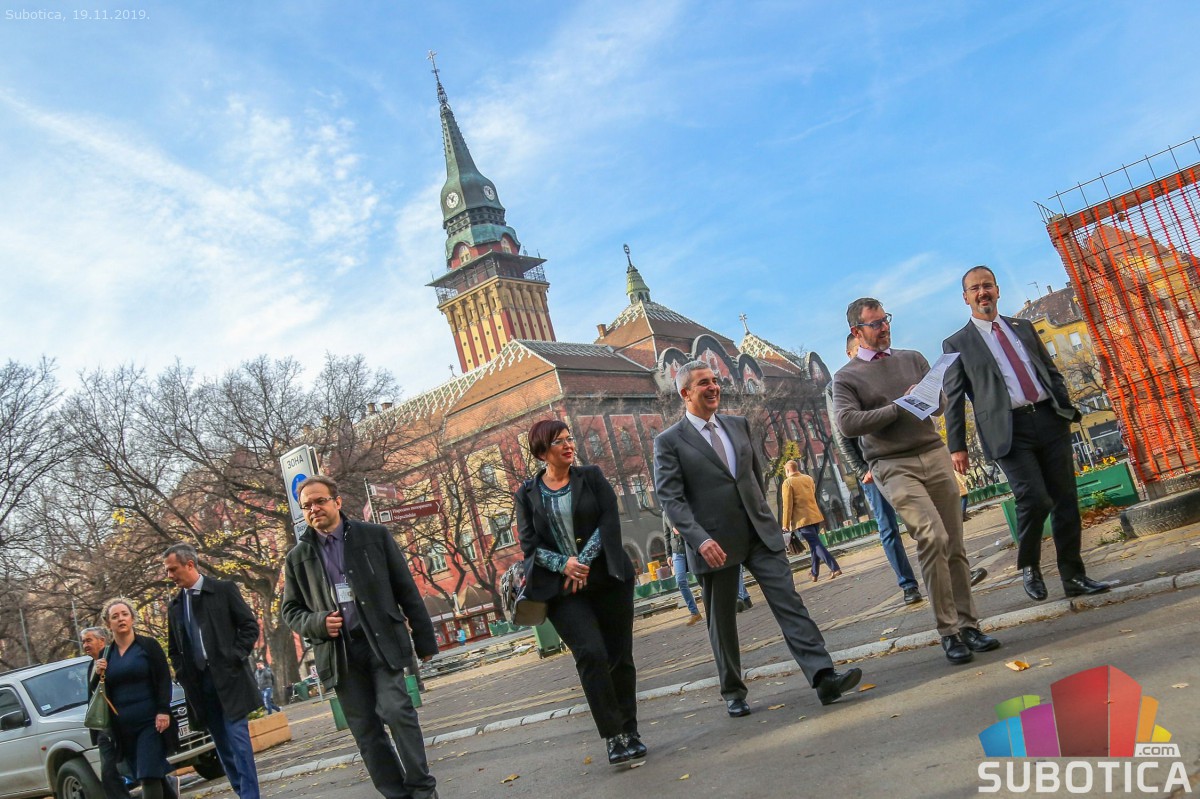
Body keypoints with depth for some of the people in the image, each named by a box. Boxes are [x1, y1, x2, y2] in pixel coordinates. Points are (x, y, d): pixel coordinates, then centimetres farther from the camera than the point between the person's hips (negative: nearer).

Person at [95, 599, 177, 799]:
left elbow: (164, 680, -6)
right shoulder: (105, 655, 9)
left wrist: (163, 711, -17)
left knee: (149, 776, -11)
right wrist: (98, 675, -6)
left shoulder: (148, 645, 0)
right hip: (122, 728, 4)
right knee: (154, 776, 9)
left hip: (150, 722, -4)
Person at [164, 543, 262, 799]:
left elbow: (250, 625, -2)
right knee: (223, 745, 7)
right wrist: (183, 675, 5)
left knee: (238, 741, -8)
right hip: (199, 684, 5)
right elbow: (173, 648, 19)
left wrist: (235, 658, -10)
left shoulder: (224, 589, -2)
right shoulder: (174, 605, 11)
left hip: (229, 678, -4)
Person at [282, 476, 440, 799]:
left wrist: (424, 639, 2)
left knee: (396, 711, -14)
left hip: (383, 642, -2)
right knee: (365, 731, 4)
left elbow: (407, 590, 4)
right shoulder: (297, 557, 8)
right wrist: (317, 623, -9)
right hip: (338, 653, 3)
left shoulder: (375, 536, 3)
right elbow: (291, 610, 13)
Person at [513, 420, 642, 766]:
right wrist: (563, 564, -16)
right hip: (562, 588, -1)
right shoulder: (527, 495, 5)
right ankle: (613, 736, -5)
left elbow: (609, 521, -2)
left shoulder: (591, 477, 7)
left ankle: (629, 732, 20)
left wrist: (584, 560, -13)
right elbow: (529, 544, 0)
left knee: (620, 656, 5)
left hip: (607, 578, 2)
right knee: (591, 653, -16)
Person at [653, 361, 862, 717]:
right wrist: (700, 540, -23)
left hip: (760, 533, 4)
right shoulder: (669, 442, -4)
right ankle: (733, 692, 24)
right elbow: (670, 499, -11)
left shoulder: (739, 425, 12)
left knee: (789, 602, -6)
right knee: (722, 621, 8)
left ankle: (824, 678, -8)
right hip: (715, 544, -3)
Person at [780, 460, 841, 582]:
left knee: (815, 545, -8)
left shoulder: (788, 482, -7)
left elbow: (787, 504, -11)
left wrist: (786, 524, -7)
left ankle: (835, 568, -18)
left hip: (802, 519, -7)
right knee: (815, 545, 15)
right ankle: (815, 574, 18)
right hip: (815, 516, 7)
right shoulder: (808, 478, 12)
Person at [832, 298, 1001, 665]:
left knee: (954, 546, 4)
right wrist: (898, 407, -11)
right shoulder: (846, 378, 4)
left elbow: (941, 402, 14)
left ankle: (967, 625, 13)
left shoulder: (913, 359, 17)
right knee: (932, 536, -20)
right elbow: (847, 423, -11)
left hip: (934, 454, 5)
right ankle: (948, 631, -12)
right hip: (893, 466, -5)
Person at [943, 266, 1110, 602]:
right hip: (1009, 430, -4)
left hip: (1050, 420, 4)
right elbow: (954, 399, 2)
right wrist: (957, 446, -4)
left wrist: (1068, 409, 8)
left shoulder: (1024, 327, 18)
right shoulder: (957, 344, 5)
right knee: (1034, 499, -15)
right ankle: (1029, 567, 9)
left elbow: (1052, 372, 21)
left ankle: (1073, 577, 15)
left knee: (1065, 501, 4)